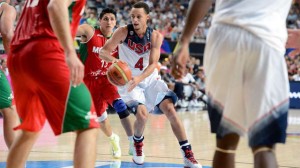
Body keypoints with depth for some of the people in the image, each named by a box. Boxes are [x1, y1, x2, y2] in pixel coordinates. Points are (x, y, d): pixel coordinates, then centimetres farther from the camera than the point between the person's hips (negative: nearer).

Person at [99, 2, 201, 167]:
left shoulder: (155, 36, -12)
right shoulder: (123, 32, -15)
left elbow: (153, 64, -19)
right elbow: (103, 52, -16)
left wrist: (139, 78, -39)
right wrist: (113, 60, -40)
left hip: (150, 79, 2)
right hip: (129, 81, -2)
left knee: (169, 108, -15)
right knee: (142, 114, -23)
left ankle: (188, 154, -10)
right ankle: (137, 143, 12)